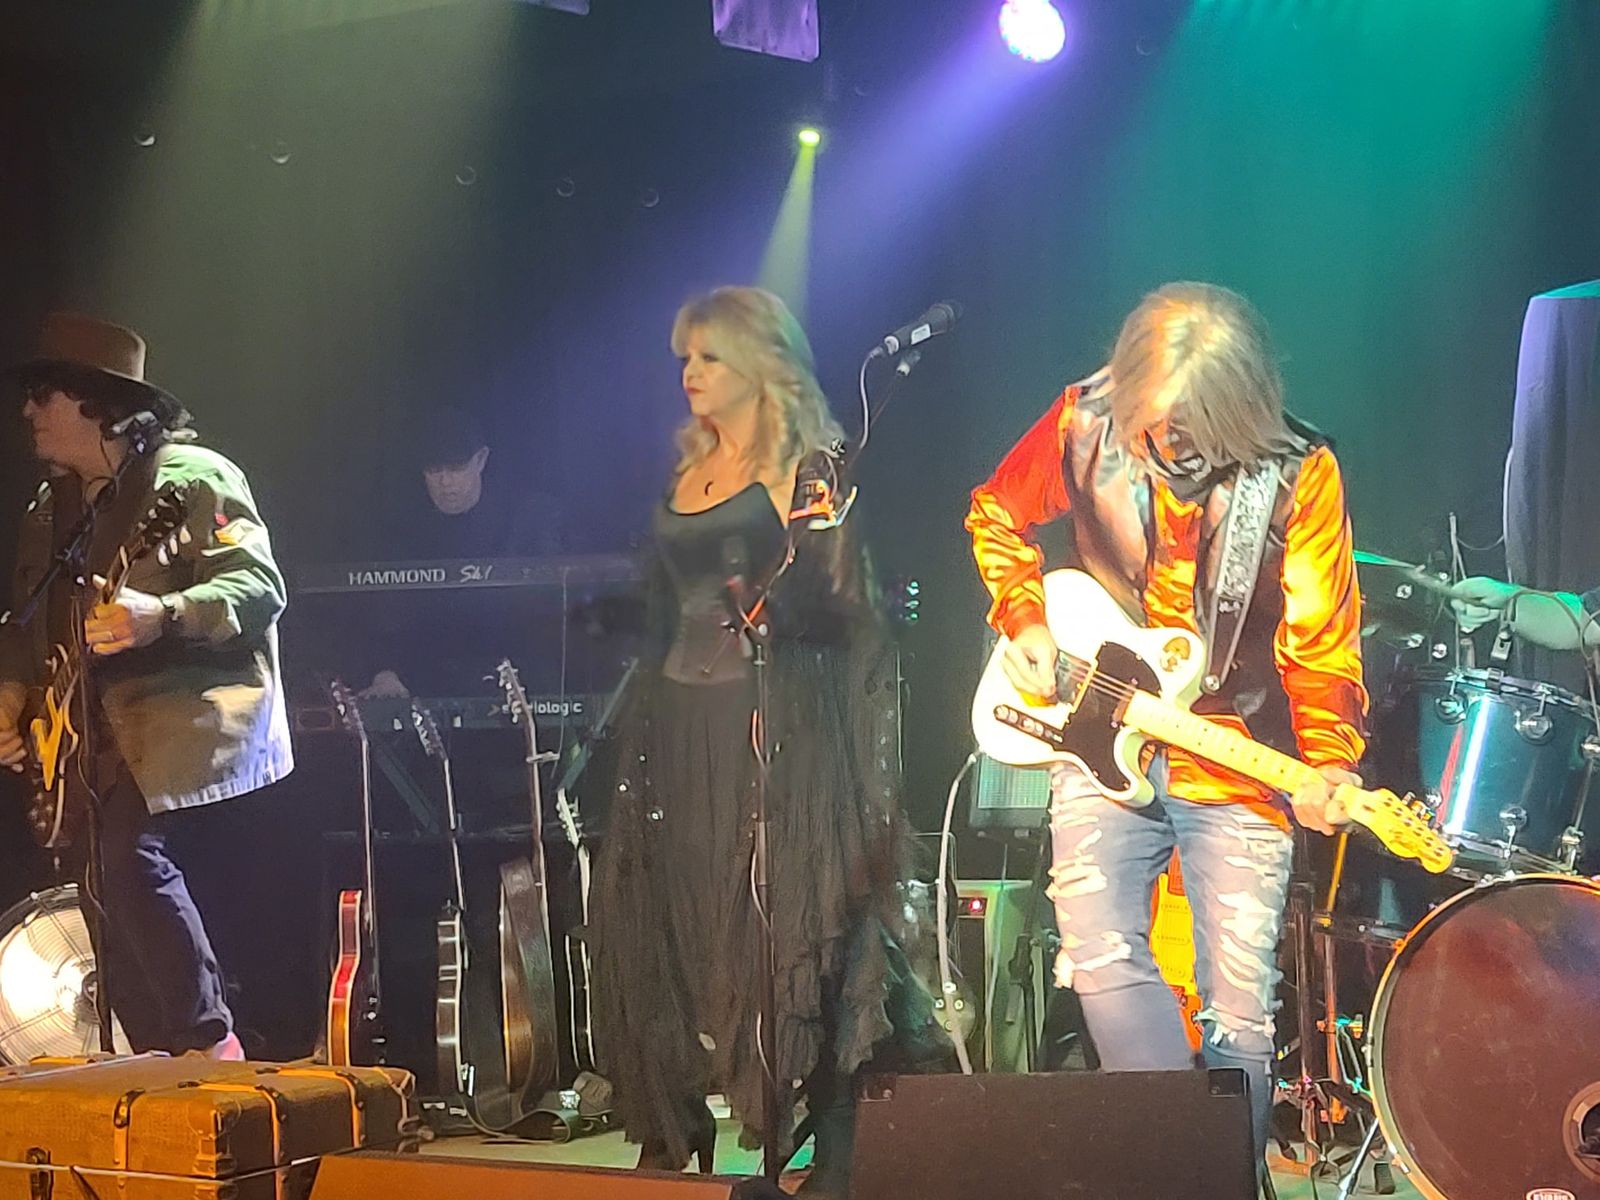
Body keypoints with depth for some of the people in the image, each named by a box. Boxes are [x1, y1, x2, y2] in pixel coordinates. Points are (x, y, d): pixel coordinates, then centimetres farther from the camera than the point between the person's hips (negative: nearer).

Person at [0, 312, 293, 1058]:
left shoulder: (191, 476, -6)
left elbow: (260, 587, -15)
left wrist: (161, 616, -30)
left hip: (185, 713, -8)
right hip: (99, 737, 8)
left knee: (131, 856, -25)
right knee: (114, 917, 6)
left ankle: (209, 1044, -15)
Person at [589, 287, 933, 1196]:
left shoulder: (808, 469, -4)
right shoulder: (689, 474, 16)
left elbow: (827, 617, -10)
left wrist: (791, 565, -30)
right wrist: (643, 732, 18)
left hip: (780, 730, -7)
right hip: (686, 729, 7)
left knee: (789, 930, -9)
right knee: (674, 929, 8)